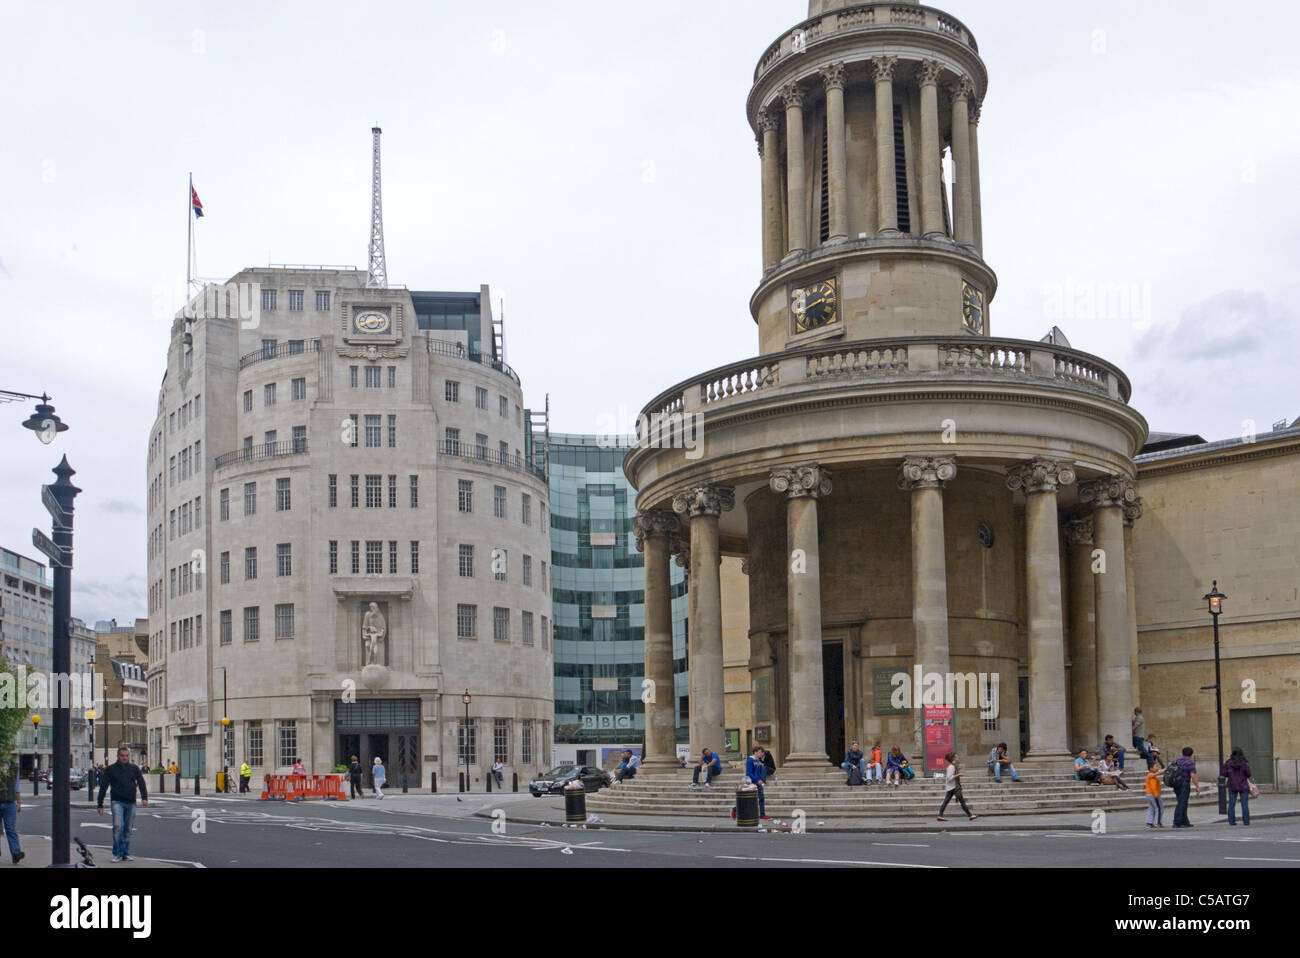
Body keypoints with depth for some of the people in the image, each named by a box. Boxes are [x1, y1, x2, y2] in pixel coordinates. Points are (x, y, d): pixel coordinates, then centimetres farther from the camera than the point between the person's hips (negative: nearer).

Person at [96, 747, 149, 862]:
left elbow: (141, 783, 8)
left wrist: (144, 797, -8)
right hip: (117, 802, -3)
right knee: (118, 826, -17)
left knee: (128, 829, 6)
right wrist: (100, 805, 1)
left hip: (131, 803, 3)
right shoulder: (110, 769, 3)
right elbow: (103, 787, 4)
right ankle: (117, 854, -10)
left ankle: (126, 854, 14)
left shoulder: (134, 769, 10)